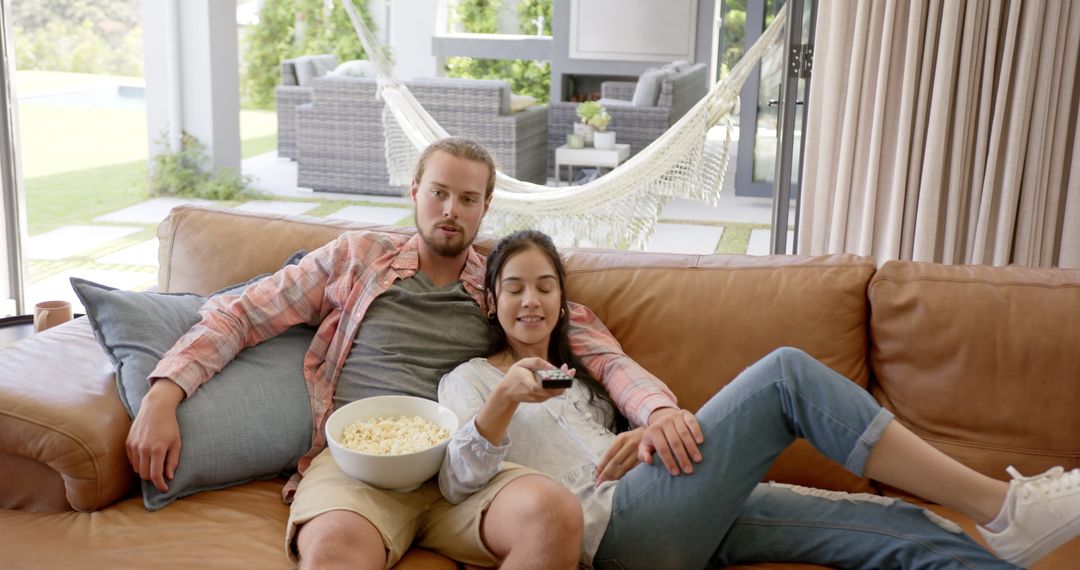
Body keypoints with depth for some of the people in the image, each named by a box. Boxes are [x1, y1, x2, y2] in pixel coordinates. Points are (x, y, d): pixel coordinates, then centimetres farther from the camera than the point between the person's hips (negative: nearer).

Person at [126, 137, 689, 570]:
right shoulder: (356, 257, 16)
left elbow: (609, 358, 10)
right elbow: (240, 314, 14)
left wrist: (660, 410, -12)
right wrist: (162, 395, 1)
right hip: (354, 459, -2)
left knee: (556, 513, -31)